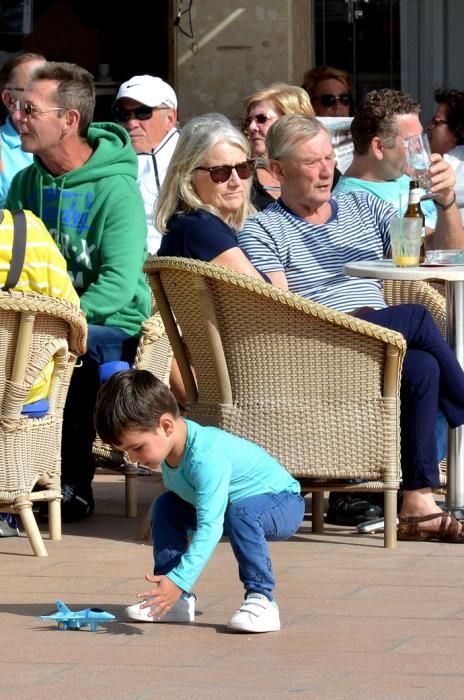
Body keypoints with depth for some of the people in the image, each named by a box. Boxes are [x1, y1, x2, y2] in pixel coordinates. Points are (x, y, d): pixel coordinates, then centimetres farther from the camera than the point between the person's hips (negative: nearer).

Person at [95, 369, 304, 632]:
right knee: (165, 506, -2)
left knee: (242, 514, -40)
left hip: (284, 504, -9)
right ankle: (175, 600, 0)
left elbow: (209, 527, -43)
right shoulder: (171, 444, -11)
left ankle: (261, 599, -29)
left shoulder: (207, 459, -38)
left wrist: (179, 579, -49)